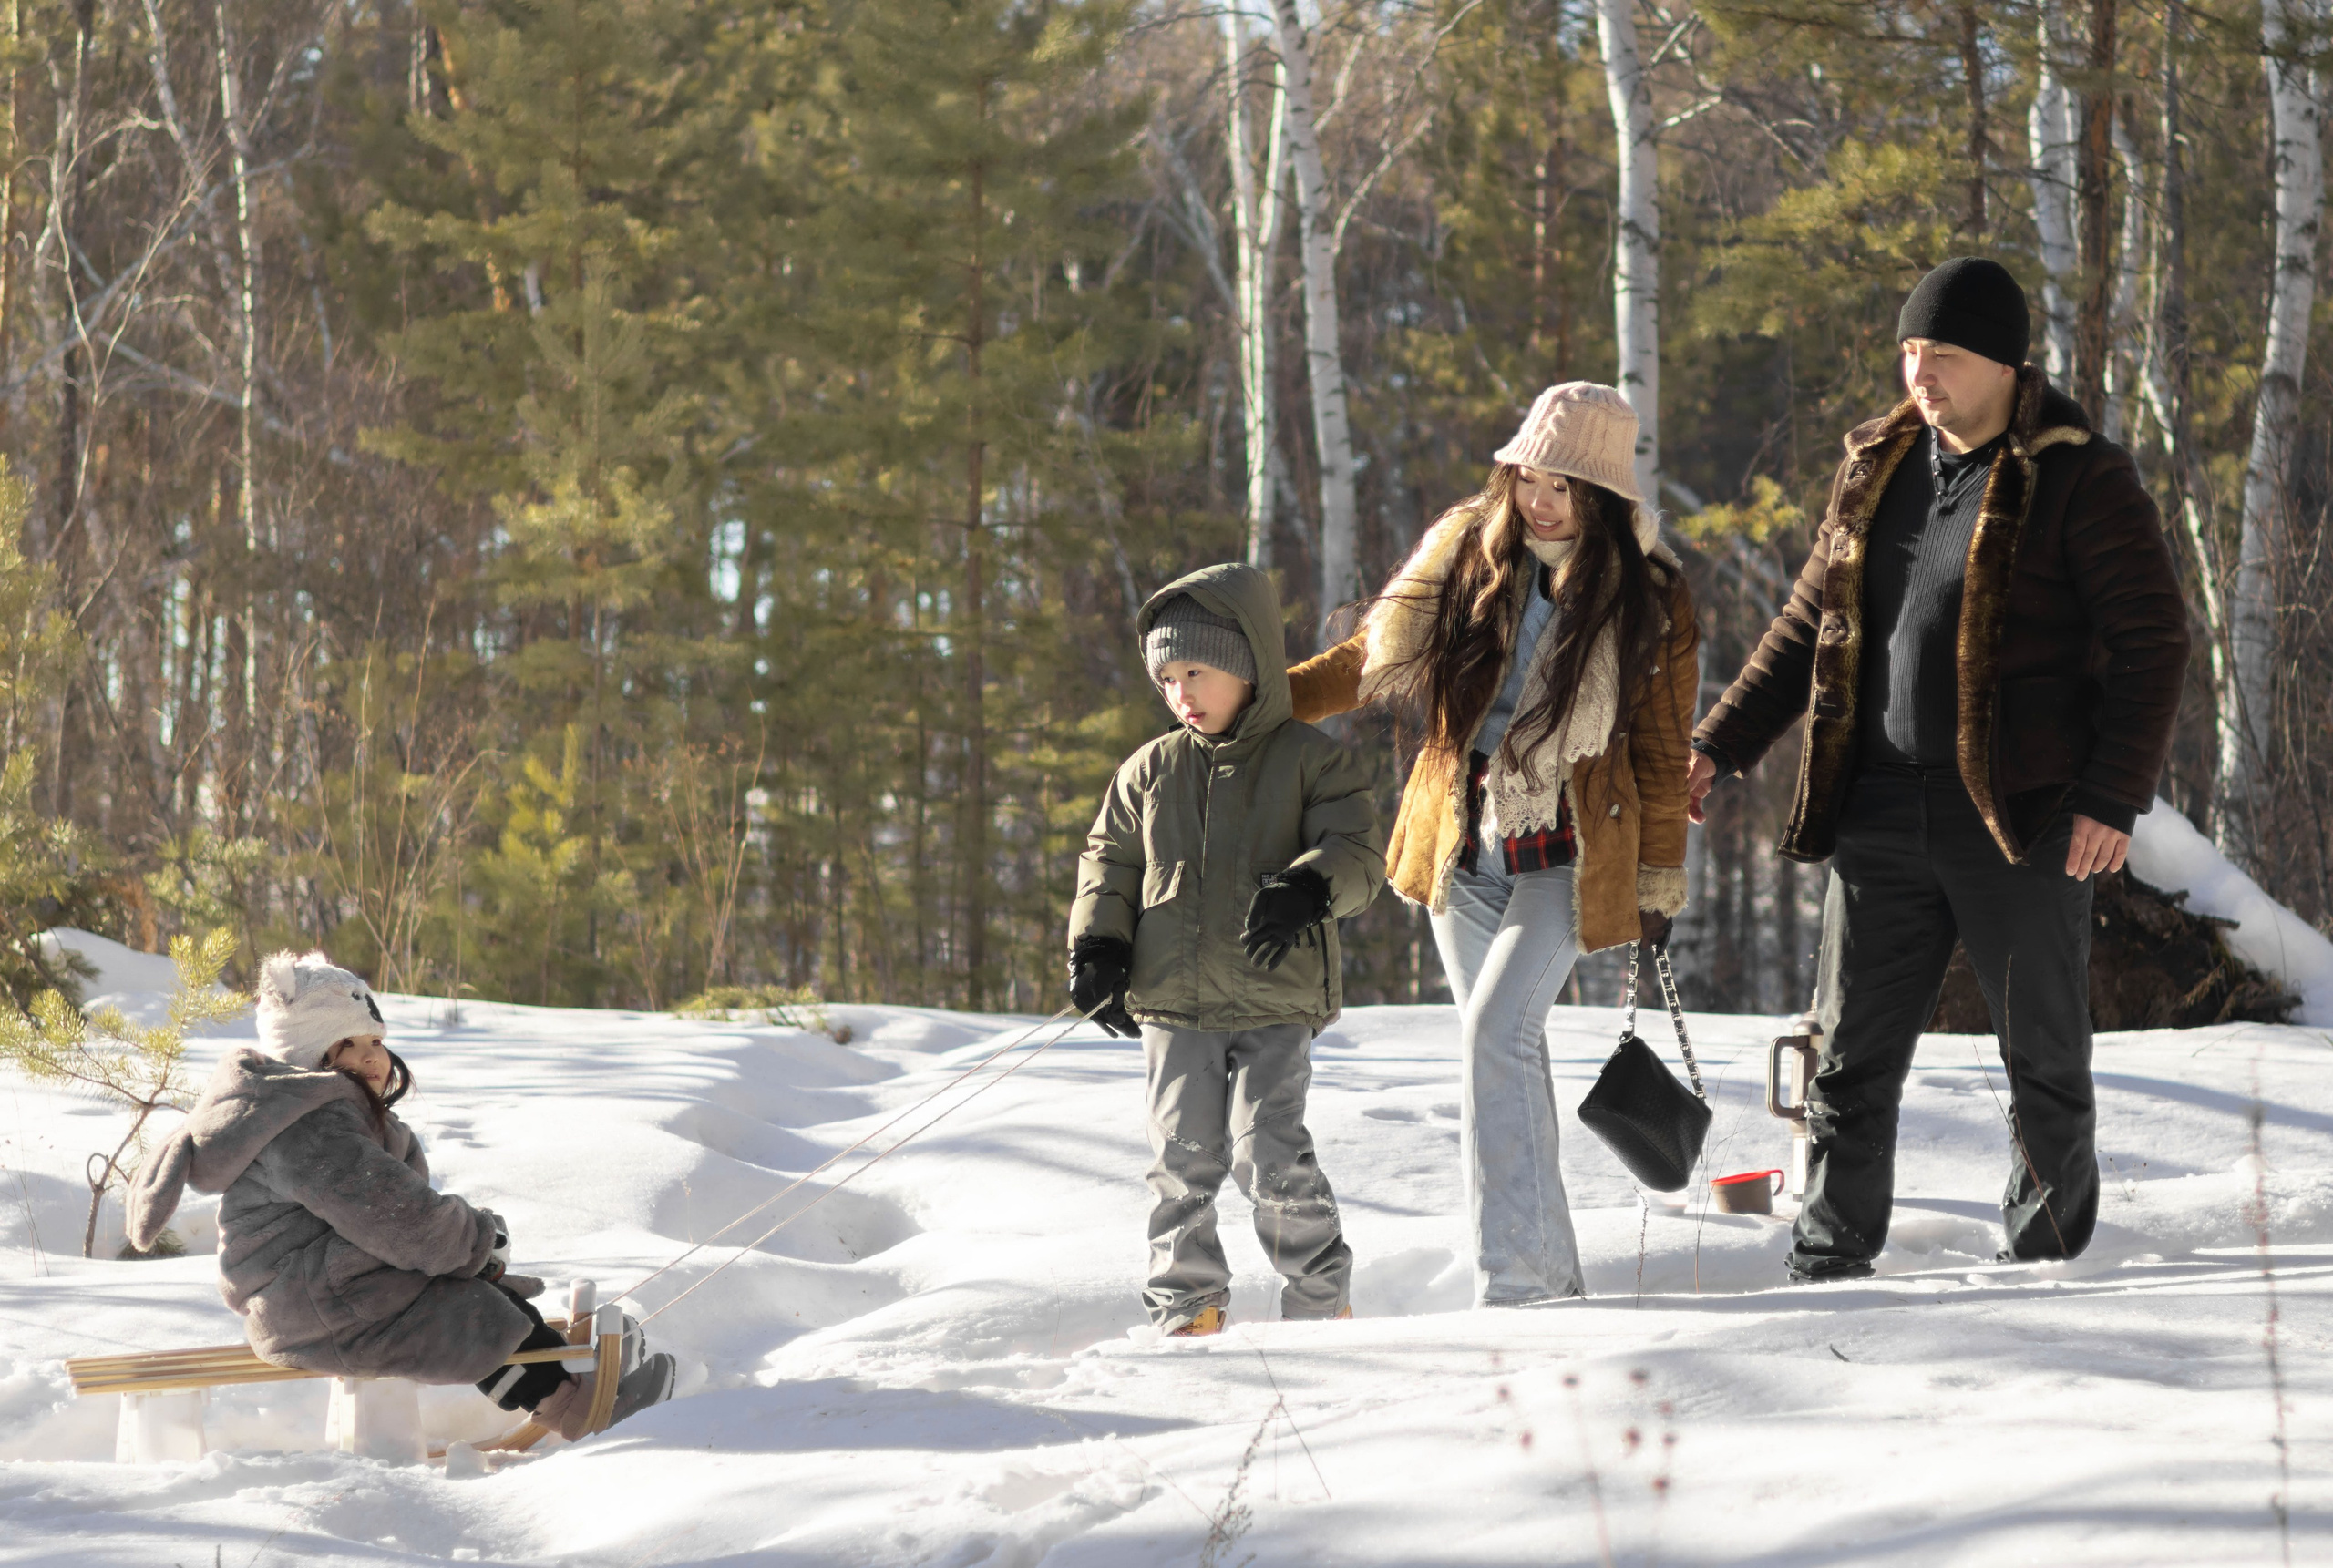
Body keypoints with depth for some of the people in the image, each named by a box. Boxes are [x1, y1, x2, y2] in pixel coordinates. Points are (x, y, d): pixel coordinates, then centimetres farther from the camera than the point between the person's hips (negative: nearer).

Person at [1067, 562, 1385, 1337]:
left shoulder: (1309, 760, 0)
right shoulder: (1151, 771, 11)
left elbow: (1358, 855, -6)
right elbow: (1109, 859, 17)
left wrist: (1308, 890, -26)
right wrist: (1097, 948, 3)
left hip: (1276, 1003, -4)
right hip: (1173, 1005, 4)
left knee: (1269, 1153, -12)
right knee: (1182, 1161, 5)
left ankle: (1321, 1303, 3)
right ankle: (1189, 1309, 17)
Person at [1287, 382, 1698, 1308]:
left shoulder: (1649, 602, -4)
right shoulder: (1465, 555, 3)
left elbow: (1660, 751, 3)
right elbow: (1373, 658, 11)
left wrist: (1659, 879, 4)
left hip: (1567, 858, -4)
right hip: (1463, 850, 5)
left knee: (1496, 1033, -21)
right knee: (1504, 1054, 10)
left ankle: (1510, 1289, -24)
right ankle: (1552, 1280, 21)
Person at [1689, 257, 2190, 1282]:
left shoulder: (2080, 481, -7)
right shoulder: (1877, 469, 11)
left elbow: (2153, 642, -8)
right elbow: (1810, 625, 19)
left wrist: (2114, 797, -16)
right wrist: (1720, 744, 10)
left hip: (2022, 815, -5)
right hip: (1880, 812, 5)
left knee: (2043, 1059, 7)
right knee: (1854, 1056, 6)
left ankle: (2045, 1261, 20)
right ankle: (1826, 1270, 12)